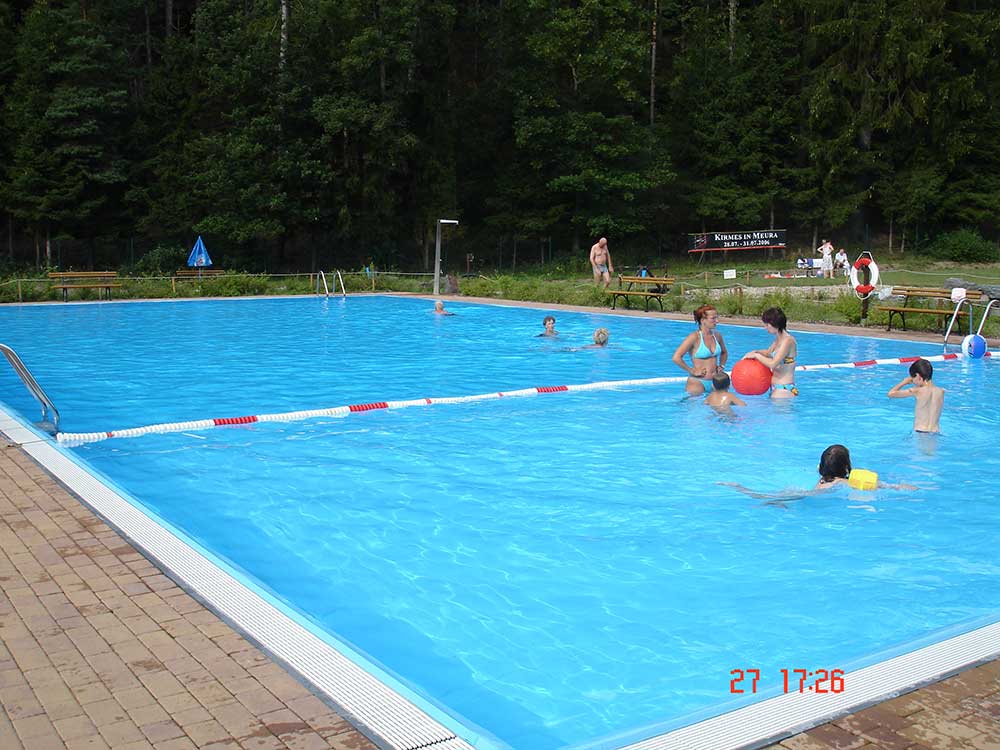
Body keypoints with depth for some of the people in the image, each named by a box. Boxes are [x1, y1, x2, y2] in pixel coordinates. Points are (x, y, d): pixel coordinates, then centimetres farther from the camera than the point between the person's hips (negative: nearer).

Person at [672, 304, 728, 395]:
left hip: (714, 381, 6)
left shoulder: (717, 336, 6)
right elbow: (676, 358, -22)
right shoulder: (694, 337, -13)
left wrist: (721, 366, 13)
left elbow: (724, 352, 30)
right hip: (697, 382, -6)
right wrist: (692, 371, -15)